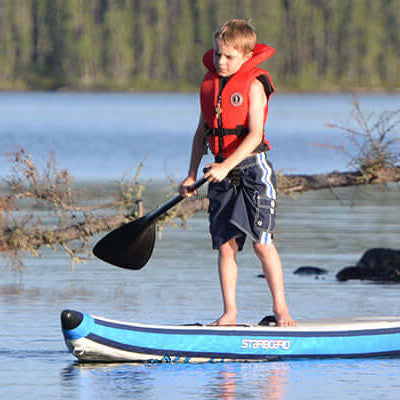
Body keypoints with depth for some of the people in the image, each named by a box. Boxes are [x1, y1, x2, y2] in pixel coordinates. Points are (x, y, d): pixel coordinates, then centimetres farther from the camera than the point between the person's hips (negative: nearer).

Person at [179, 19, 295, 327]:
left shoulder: (253, 85, -8)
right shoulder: (210, 83, 10)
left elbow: (254, 134, -16)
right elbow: (202, 132, 17)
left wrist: (227, 166, -25)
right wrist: (192, 174, 11)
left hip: (252, 166, -5)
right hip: (221, 170, 5)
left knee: (261, 241, -8)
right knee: (225, 244, 2)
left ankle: (280, 307, 1)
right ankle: (230, 312, 6)